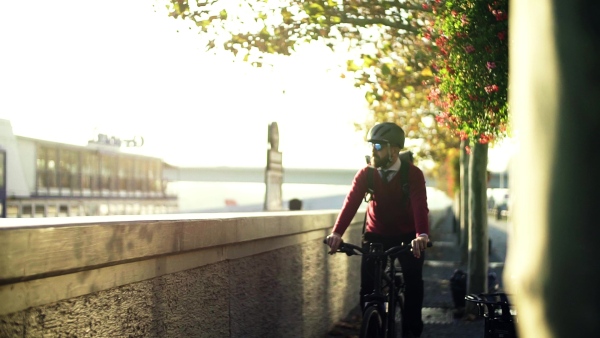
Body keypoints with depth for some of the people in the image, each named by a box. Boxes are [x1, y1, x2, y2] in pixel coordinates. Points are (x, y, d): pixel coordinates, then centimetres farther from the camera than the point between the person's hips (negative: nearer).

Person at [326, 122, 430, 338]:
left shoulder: (413, 174, -18)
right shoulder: (365, 174, -12)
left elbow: (420, 205, -32)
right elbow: (351, 202, -25)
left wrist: (422, 235, -52)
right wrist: (337, 233, -42)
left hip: (407, 235, -1)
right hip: (376, 235, 2)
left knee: (414, 284, -12)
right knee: (367, 287, -9)